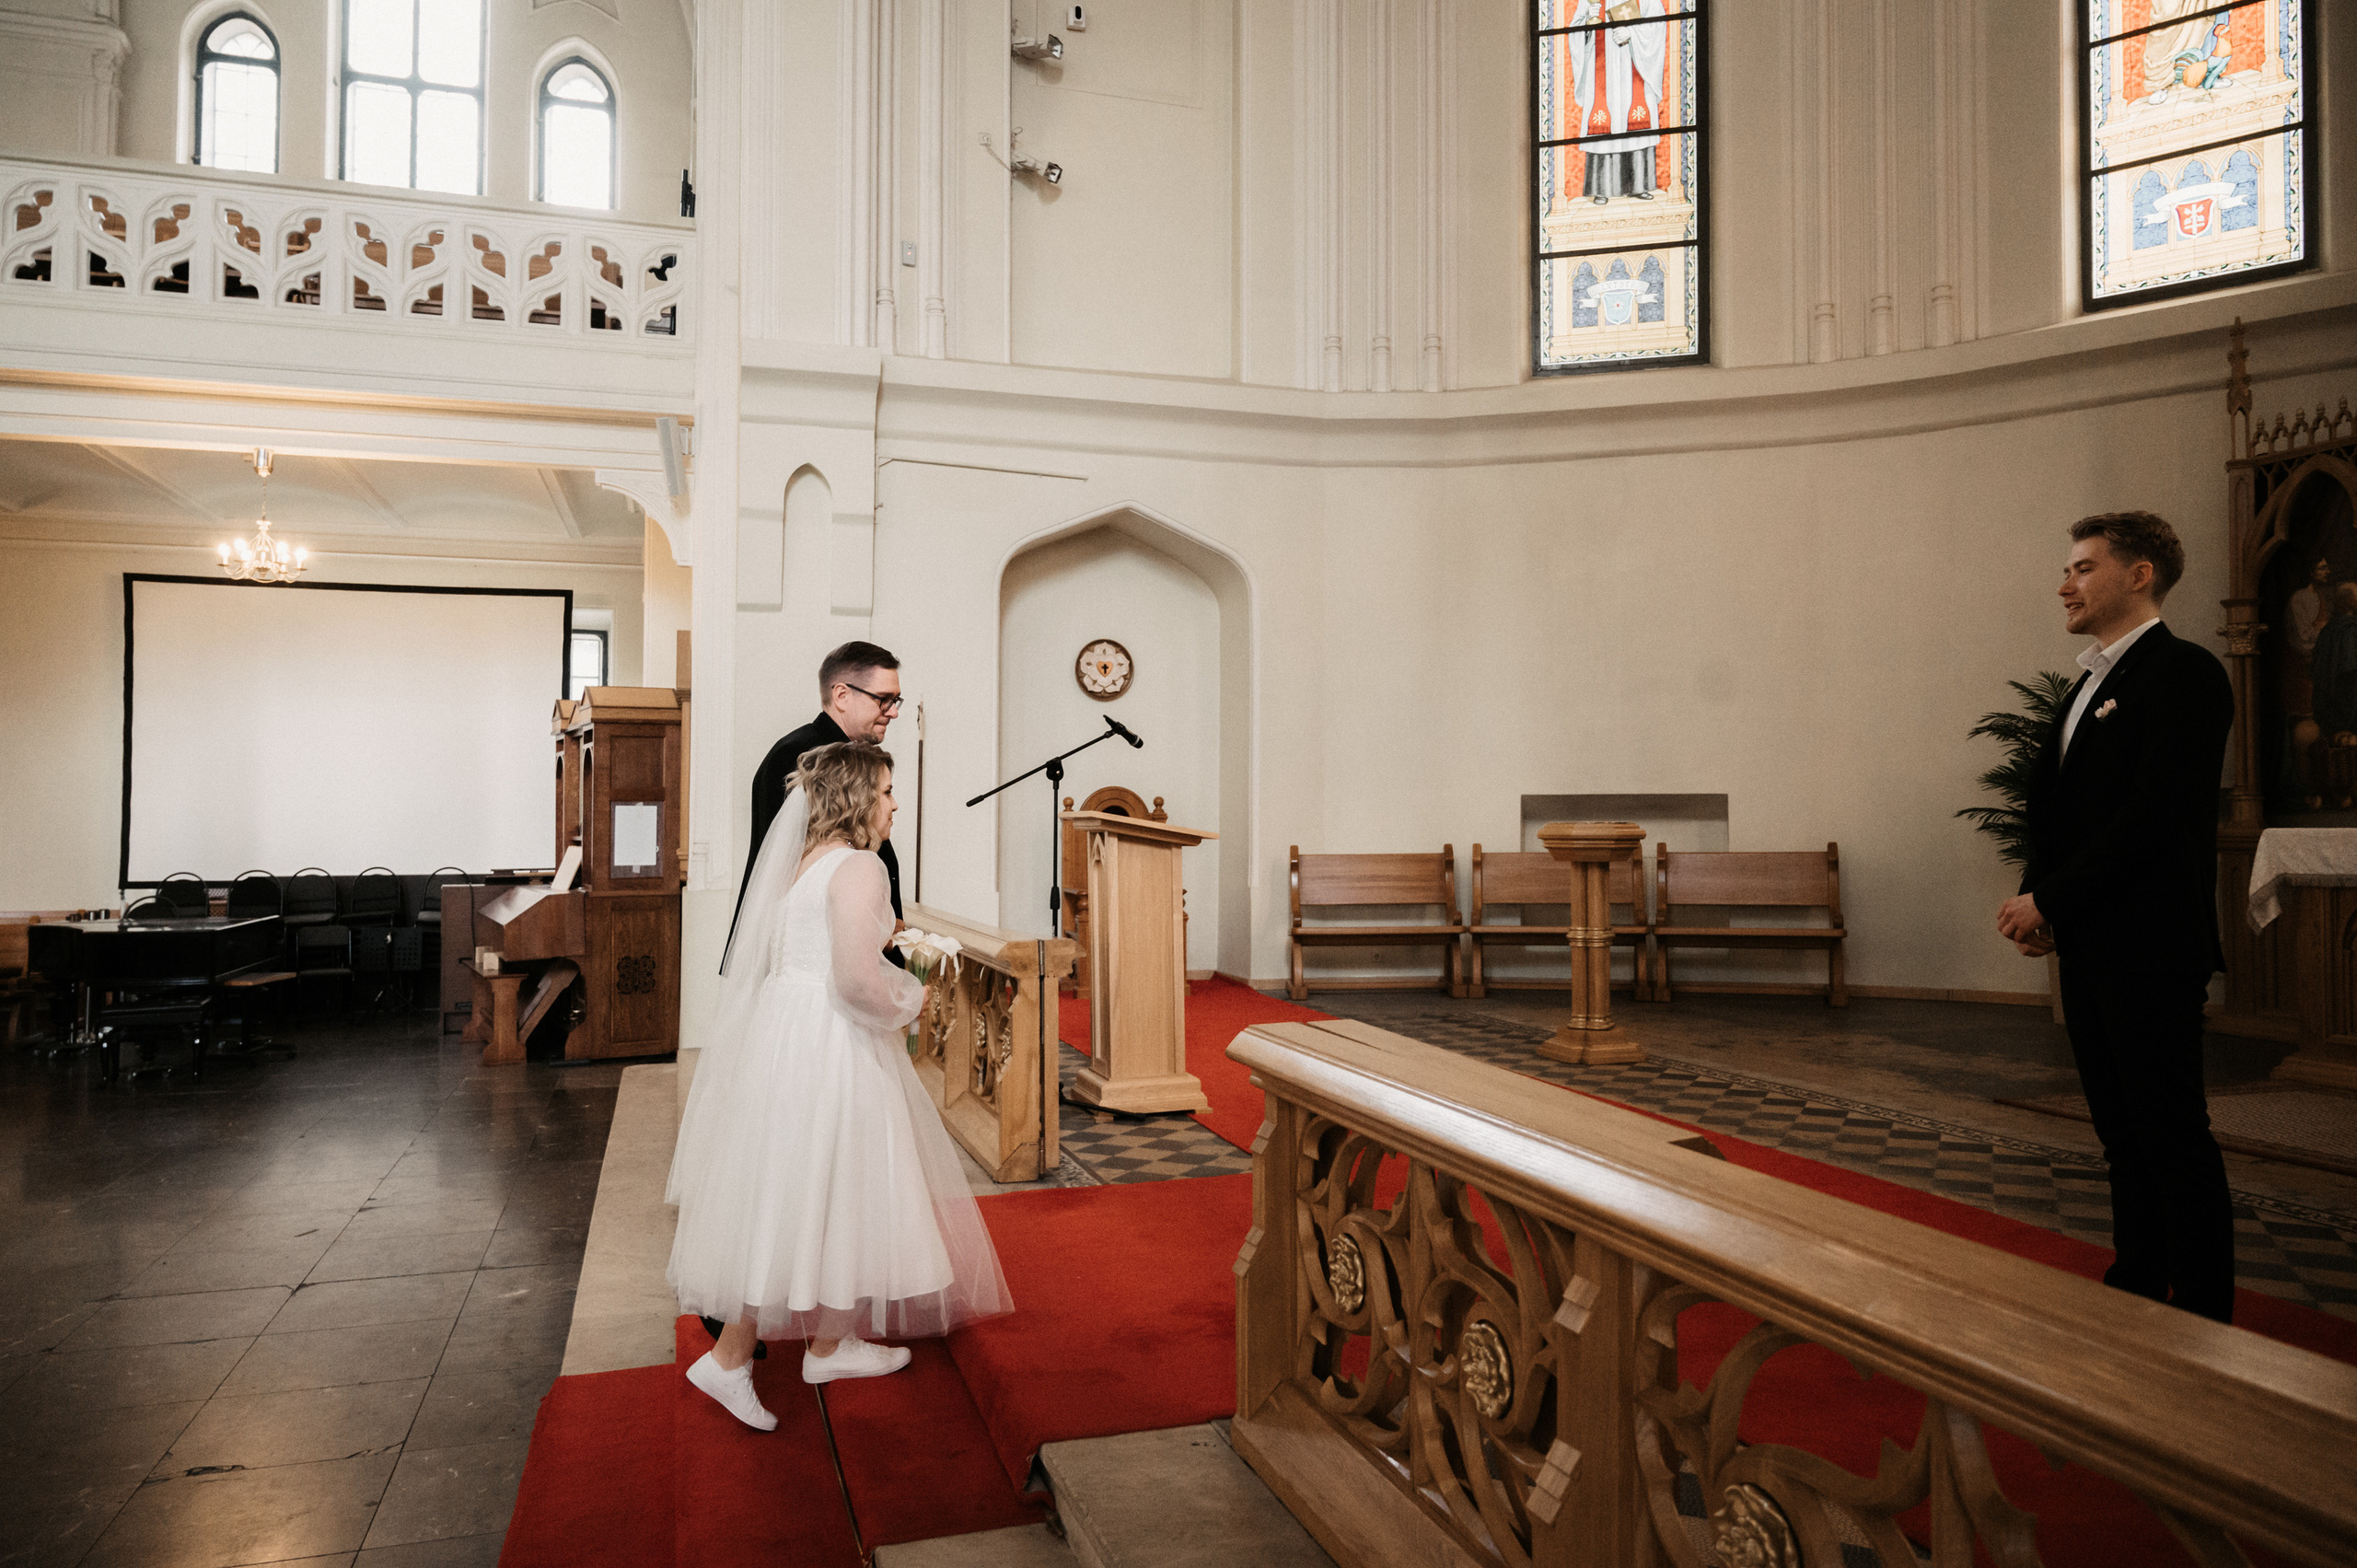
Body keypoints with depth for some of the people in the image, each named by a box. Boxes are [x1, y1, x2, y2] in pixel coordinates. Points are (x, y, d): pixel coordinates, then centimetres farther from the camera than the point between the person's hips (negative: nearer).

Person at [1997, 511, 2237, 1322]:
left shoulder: (2183, 672, -11)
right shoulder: (2090, 683, 17)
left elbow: (2157, 814, -20)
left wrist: (2050, 900, -16)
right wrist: (2037, 903, 1)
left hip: (2150, 951, -9)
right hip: (2086, 946, 9)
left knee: (2172, 1135, -1)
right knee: (2122, 1132, 16)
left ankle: (2202, 1315, 10)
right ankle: (2137, 1286, 27)